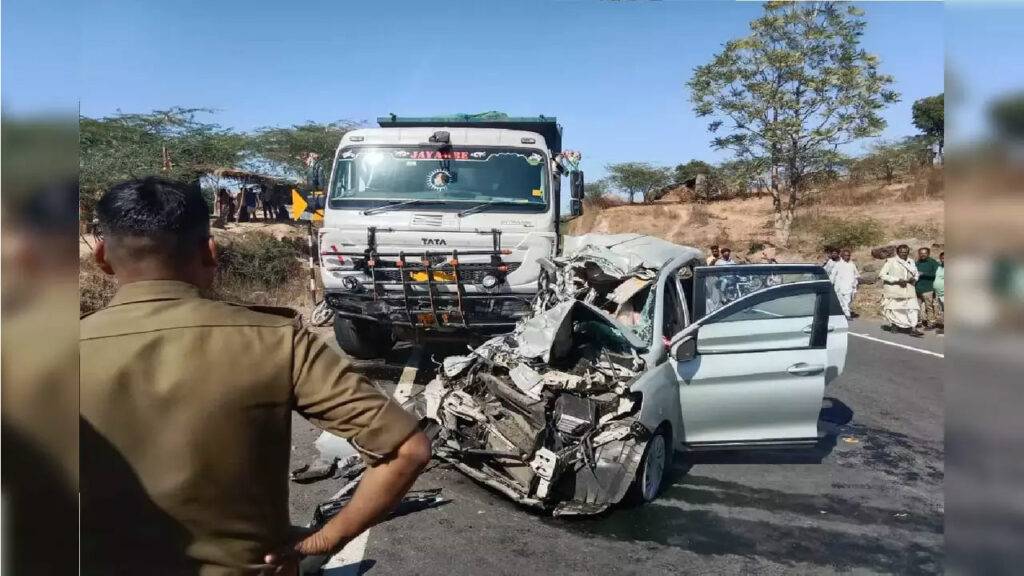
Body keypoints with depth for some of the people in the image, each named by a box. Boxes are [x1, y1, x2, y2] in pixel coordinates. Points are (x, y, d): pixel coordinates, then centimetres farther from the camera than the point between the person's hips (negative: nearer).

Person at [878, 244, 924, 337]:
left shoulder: (911, 262, 10)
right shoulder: (890, 261, -7)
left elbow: (916, 274, 22)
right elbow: (882, 274, -13)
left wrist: (913, 279, -3)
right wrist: (897, 280, -17)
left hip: (908, 289, 4)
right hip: (894, 290, -4)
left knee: (912, 307, -9)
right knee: (893, 308, 8)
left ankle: (913, 328, -12)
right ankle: (893, 325, 29)